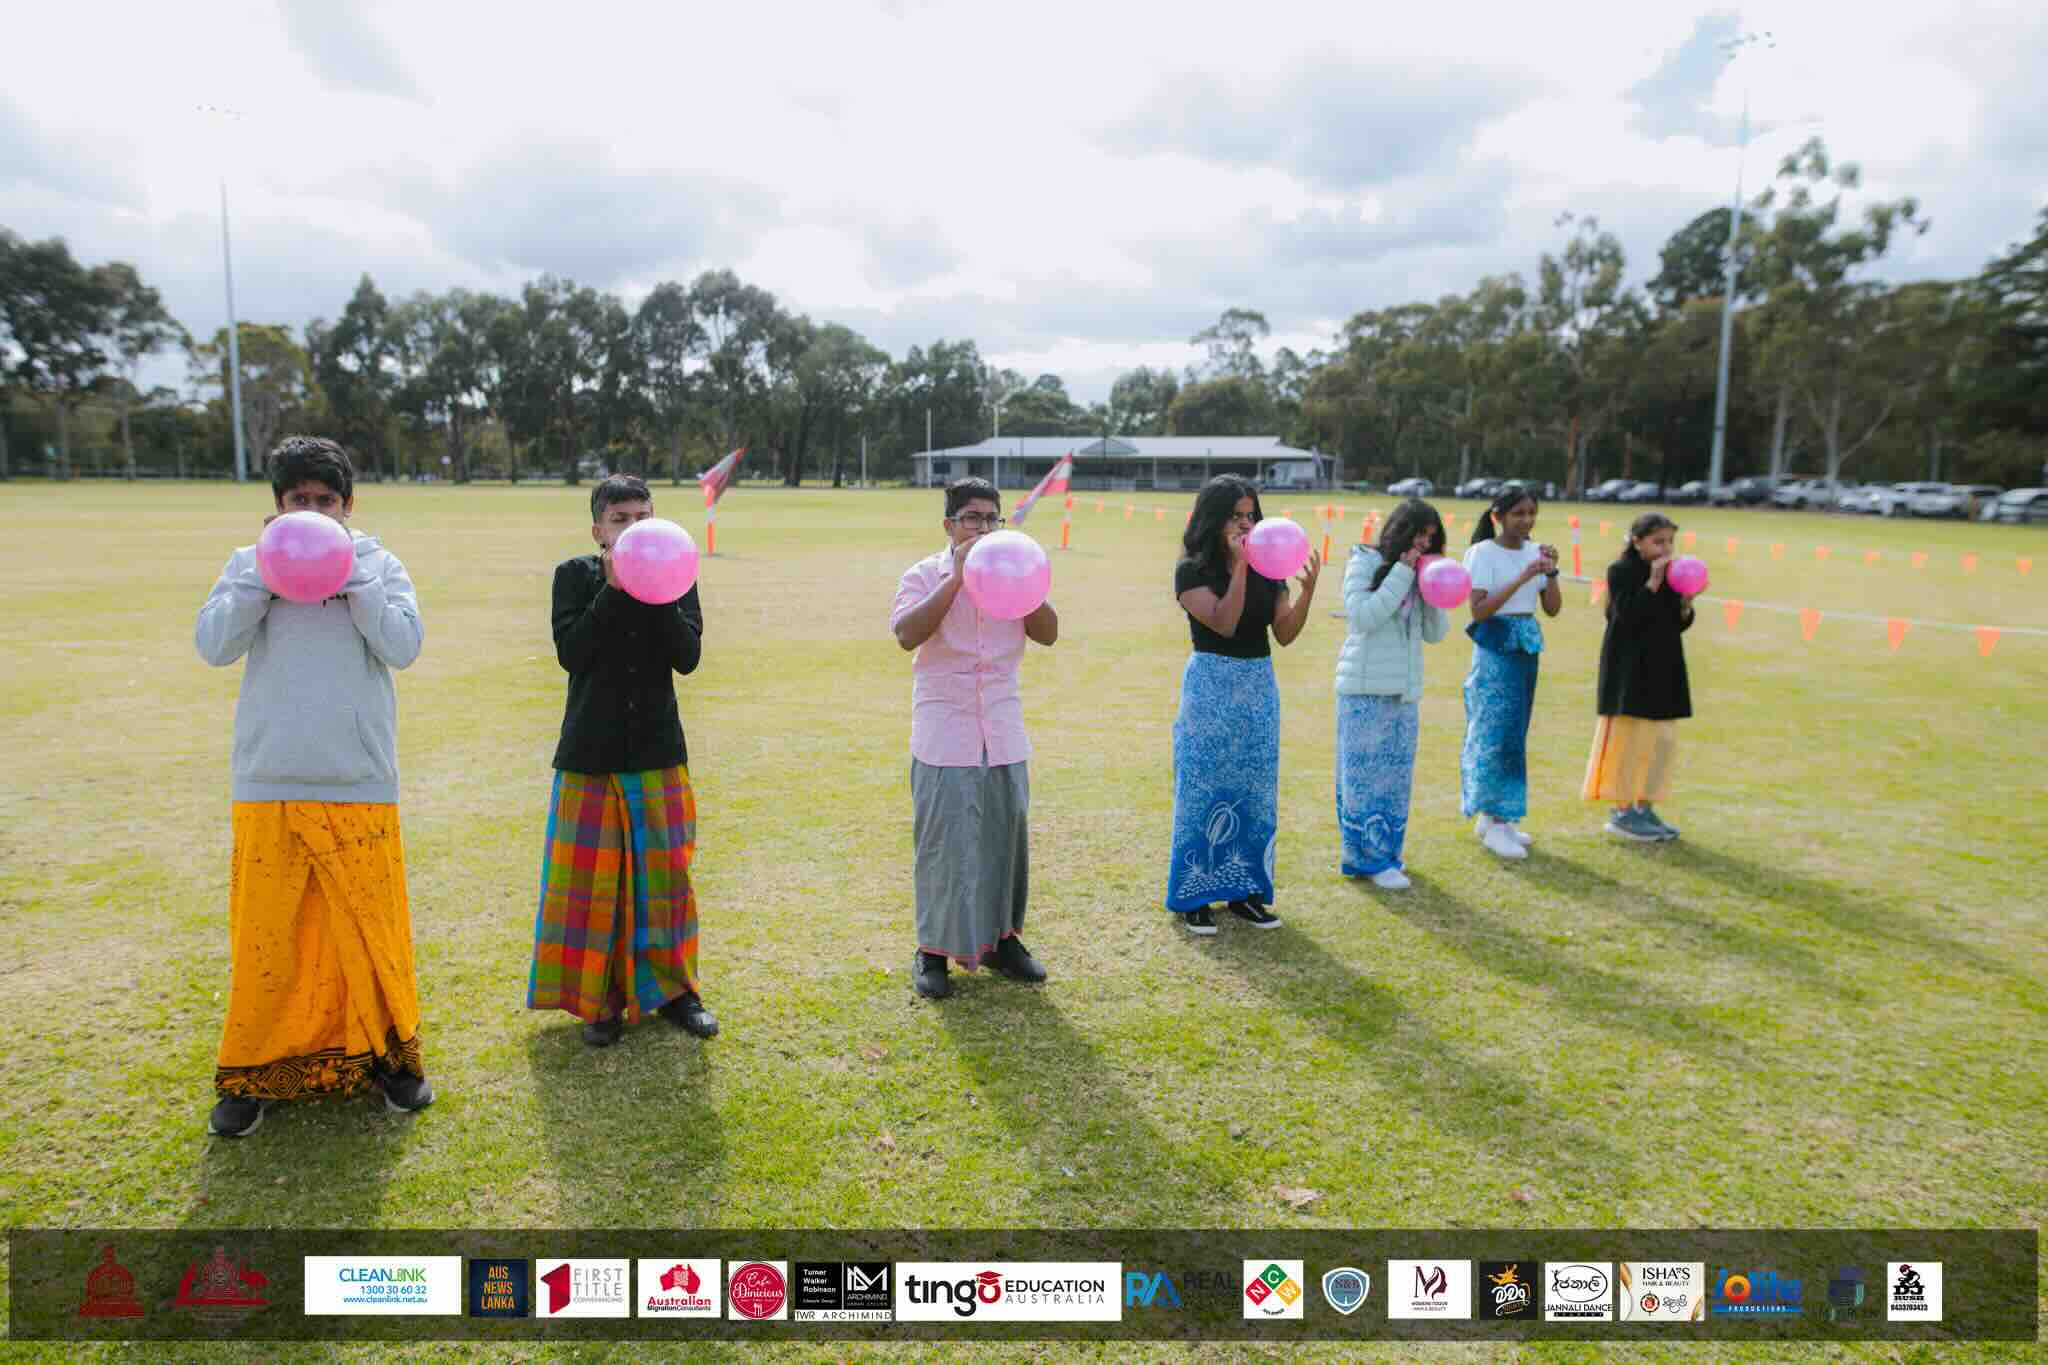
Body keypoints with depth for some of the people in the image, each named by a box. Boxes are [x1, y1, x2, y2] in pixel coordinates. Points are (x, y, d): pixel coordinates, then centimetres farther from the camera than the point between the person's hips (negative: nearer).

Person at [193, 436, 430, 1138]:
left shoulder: (377, 564, 5)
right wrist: (267, 568, -10)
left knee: (371, 921, 5)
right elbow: (214, 645, -5)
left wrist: (349, 572, -11)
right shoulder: (248, 564, 8)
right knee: (265, 930, 3)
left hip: (359, 782, 0)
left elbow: (404, 646, -8)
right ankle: (251, 1072, 19)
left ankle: (387, 1052, 22)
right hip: (268, 783, 1)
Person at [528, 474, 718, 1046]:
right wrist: (614, 587, -17)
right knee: (592, 875, 1)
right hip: (591, 752, -1)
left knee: (663, 868, 6)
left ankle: (671, 988, 21)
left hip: (658, 751, 1)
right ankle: (600, 997, 15)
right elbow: (571, 652, -12)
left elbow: (688, 656, -7)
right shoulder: (575, 575, 1)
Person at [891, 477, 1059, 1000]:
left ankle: (1001, 938, 25)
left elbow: (1048, 634, -1)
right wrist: (956, 578, -20)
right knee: (944, 839, -2)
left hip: (1004, 732, 4)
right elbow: (907, 634, -19)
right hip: (945, 733, -4)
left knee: (1006, 834, 10)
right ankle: (934, 951, 10)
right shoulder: (925, 575, -3)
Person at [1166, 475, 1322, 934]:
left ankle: (1245, 890, 19)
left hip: (1260, 685, 5)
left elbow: (1285, 634, 1)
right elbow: (1223, 623, -20)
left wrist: (1308, 591, -14)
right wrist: (1241, 566, -23)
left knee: (1256, 790, 9)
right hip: (1212, 685, -5)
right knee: (1206, 788, -1)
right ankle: (1195, 895, 9)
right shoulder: (1192, 570, -7)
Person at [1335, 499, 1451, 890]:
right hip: (1365, 688, -6)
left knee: (1398, 774, 10)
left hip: (1405, 690, 6)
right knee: (1364, 772, -2)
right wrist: (1401, 575, -16)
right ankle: (1370, 857, 5)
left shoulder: (1420, 572, 11)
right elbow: (1363, 616, -17)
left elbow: (1436, 633, 9)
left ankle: (1385, 850, 20)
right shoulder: (1365, 563, -4)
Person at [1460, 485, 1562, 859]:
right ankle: (1496, 823, -1)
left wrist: (1551, 572, -11)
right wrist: (1522, 578, -23)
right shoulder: (1484, 552, -9)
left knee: (1515, 732, 10)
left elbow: (1553, 608, 5)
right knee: (1497, 731, -7)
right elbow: (1479, 609, -18)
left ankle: (1493, 816, 20)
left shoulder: (1535, 551, 7)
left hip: (1527, 648, 6)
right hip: (1495, 647, -6)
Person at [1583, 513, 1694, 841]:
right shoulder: (1621, 571, -8)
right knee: (1629, 738, -4)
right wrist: (1653, 581, -20)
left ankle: (1645, 807, 19)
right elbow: (1628, 615, -20)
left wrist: (1686, 603, -7)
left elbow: (1678, 625, 11)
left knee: (1663, 741, 9)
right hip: (1631, 669, -7)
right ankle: (1622, 811, 5)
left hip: (1663, 669, 7)